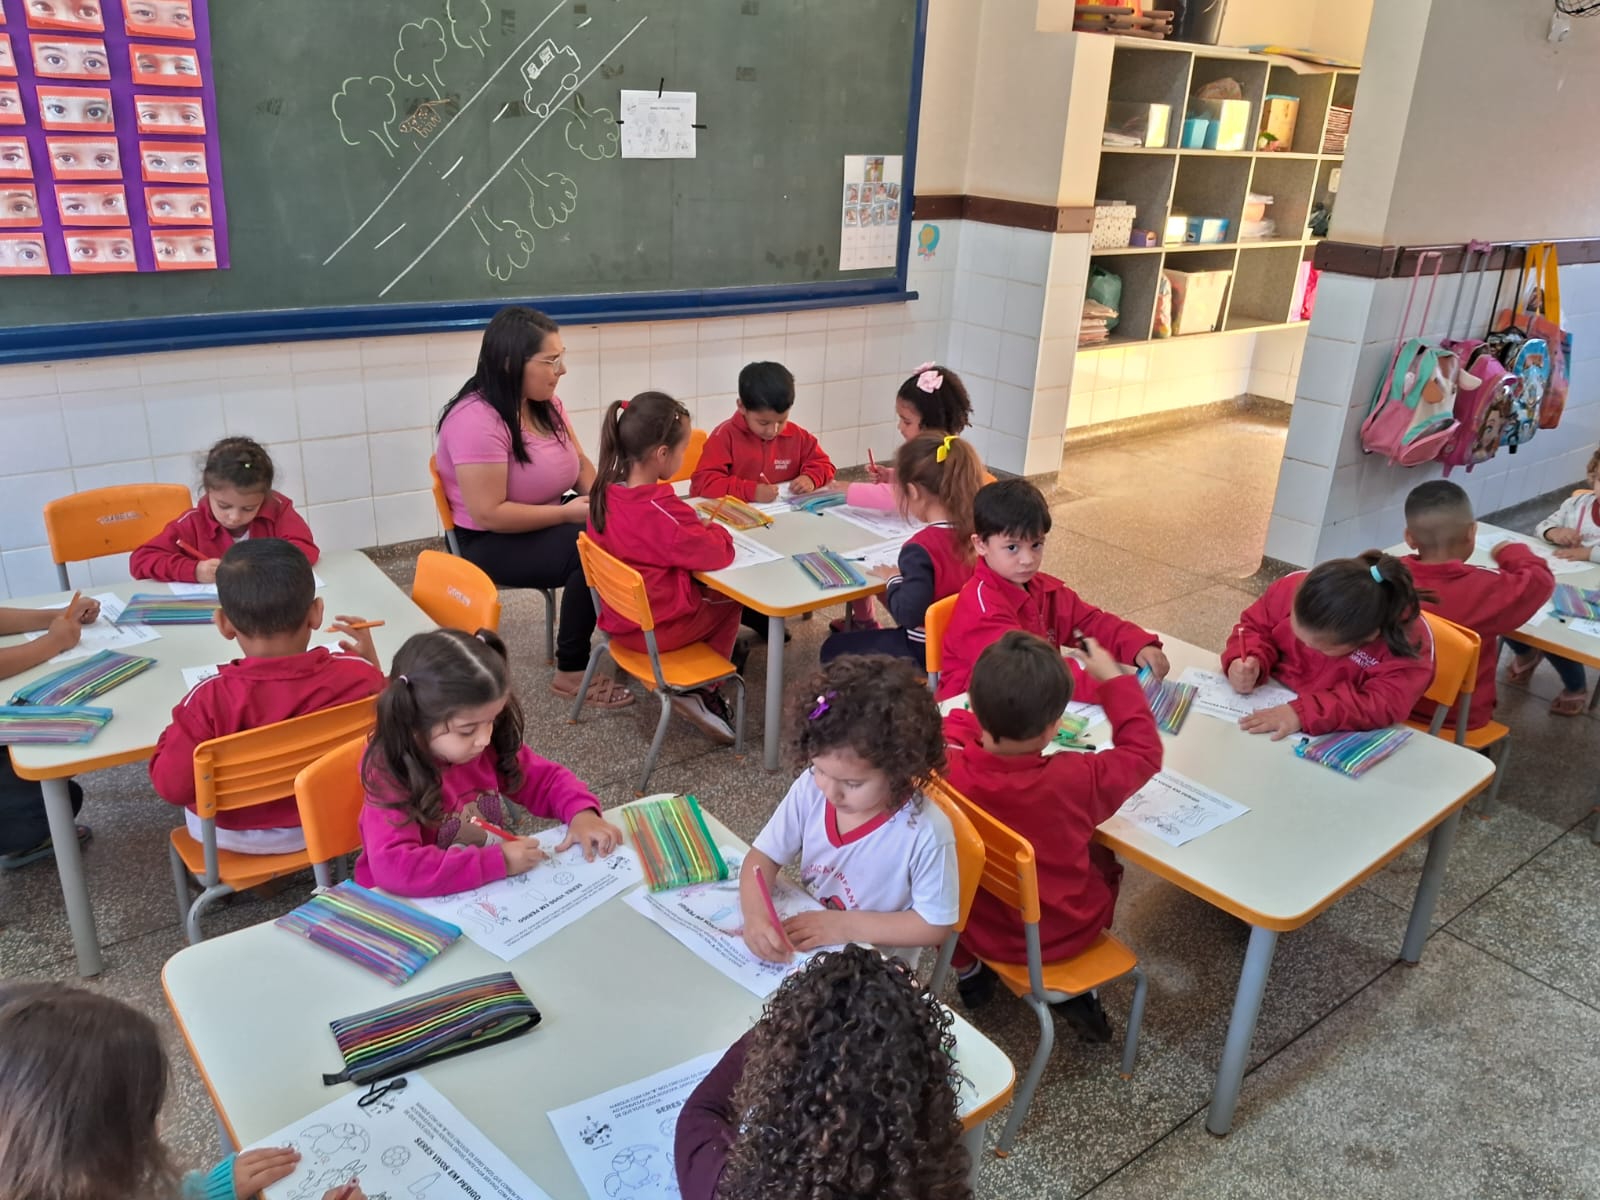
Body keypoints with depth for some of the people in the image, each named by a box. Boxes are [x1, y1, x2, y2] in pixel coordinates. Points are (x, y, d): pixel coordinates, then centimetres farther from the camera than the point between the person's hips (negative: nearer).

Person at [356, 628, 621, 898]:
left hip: (490, 894, 4)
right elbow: (394, 868, -31)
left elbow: (546, 778, 6)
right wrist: (498, 861, -31)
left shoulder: (491, 746, -7)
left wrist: (581, 812, -12)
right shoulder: (391, 775, -21)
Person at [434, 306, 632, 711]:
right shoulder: (477, 420, -23)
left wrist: (596, 498, -10)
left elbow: (580, 463, 12)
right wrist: (568, 513, -24)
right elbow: (489, 514, -26)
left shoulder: (546, 404, 2)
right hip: (490, 543, -8)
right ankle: (571, 672, -14)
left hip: (549, 521, 8)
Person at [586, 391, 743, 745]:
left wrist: (694, 524, 4)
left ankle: (694, 689, 15)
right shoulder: (660, 507, -27)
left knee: (703, 589, 22)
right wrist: (713, 528, -4)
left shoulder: (606, 491, -3)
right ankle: (702, 690, 12)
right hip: (658, 629, -7)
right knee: (730, 597, 16)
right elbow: (718, 553, -25)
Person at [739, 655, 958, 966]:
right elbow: (763, 857, -5)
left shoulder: (925, 833, -23)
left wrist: (846, 925, -19)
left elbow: (935, 925, -13)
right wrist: (755, 914, -23)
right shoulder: (810, 789, -12)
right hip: (803, 946, 4)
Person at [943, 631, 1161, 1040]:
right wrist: (1113, 679, -3)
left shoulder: (944, 768, -28)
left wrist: (987, 715, 0)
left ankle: (969, 970, 33)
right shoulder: (1077, 778, -31)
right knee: (1102, 858, 27)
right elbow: (1144, 751, -11)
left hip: (978, 929, 1)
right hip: (1064, 935, -1)